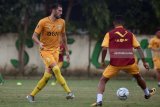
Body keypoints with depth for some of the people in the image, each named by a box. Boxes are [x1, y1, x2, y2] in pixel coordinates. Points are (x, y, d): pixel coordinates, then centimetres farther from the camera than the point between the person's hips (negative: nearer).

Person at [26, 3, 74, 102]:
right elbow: (34, 36, -8)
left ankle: (31, 95, 10)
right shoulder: (43, 22, -9)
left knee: (47, 76, -3)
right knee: (56, 69, -25)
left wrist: (67, 50, 17)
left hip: (55, 50, 4)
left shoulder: (62, 22, 5)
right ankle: (69, 92, -22)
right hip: (45, 50, -4)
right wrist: (39, 43, -29)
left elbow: (63, 36, 18)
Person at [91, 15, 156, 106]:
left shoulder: (109, 34, 2)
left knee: (103, 80, 9)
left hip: (115, 63, -2)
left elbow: (104, 49, -6)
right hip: (130, 62, 2)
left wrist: (102, 61, 7)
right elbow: (138, 48, 6)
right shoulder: (130, 34, 9)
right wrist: (144, 62, 8)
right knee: (138, 77, 31)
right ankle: (147, 93, 50)